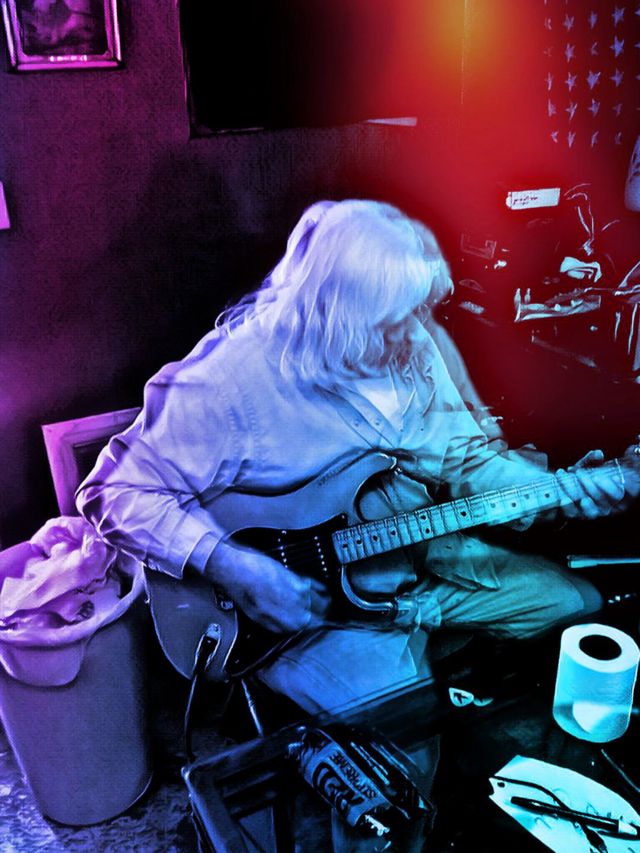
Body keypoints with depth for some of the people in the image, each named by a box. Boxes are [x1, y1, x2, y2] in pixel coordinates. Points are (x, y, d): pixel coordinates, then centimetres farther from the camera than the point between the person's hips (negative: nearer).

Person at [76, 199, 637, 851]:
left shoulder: (417, 344, -5)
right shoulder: (229, 380, -23)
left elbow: (469, 454, 5)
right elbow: (116, 490, -19)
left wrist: (561, 490, -11)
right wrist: (230, 566, -29)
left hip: (424, 558, 7)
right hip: (312, 596, -6)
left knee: (576, 601, 11)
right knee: (405, 752, -20)